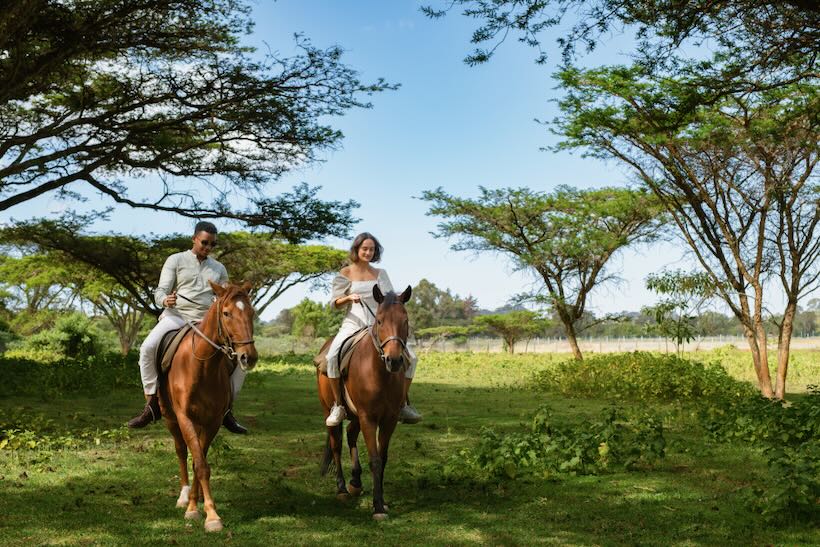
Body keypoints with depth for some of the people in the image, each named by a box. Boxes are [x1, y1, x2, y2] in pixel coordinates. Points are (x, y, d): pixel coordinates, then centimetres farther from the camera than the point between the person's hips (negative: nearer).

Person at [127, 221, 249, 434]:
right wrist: (165, 300, -24)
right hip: (177, 316, -3)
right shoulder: (176, 260, 8)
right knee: (148, 347, -31)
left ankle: (226, 410, -1)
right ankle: (152, 404, -19)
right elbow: (160, 291, 1)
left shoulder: (219, 269, 18)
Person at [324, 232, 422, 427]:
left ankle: (402, 405, 1)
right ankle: (338, 405, -15)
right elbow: (334, 303, 4)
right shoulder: (345, 274, 5)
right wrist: (349, 297, -16)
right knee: (332, 357, -31)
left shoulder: (380, 274, 11)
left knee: (410, 358, -13)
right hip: (353, 324, -2)